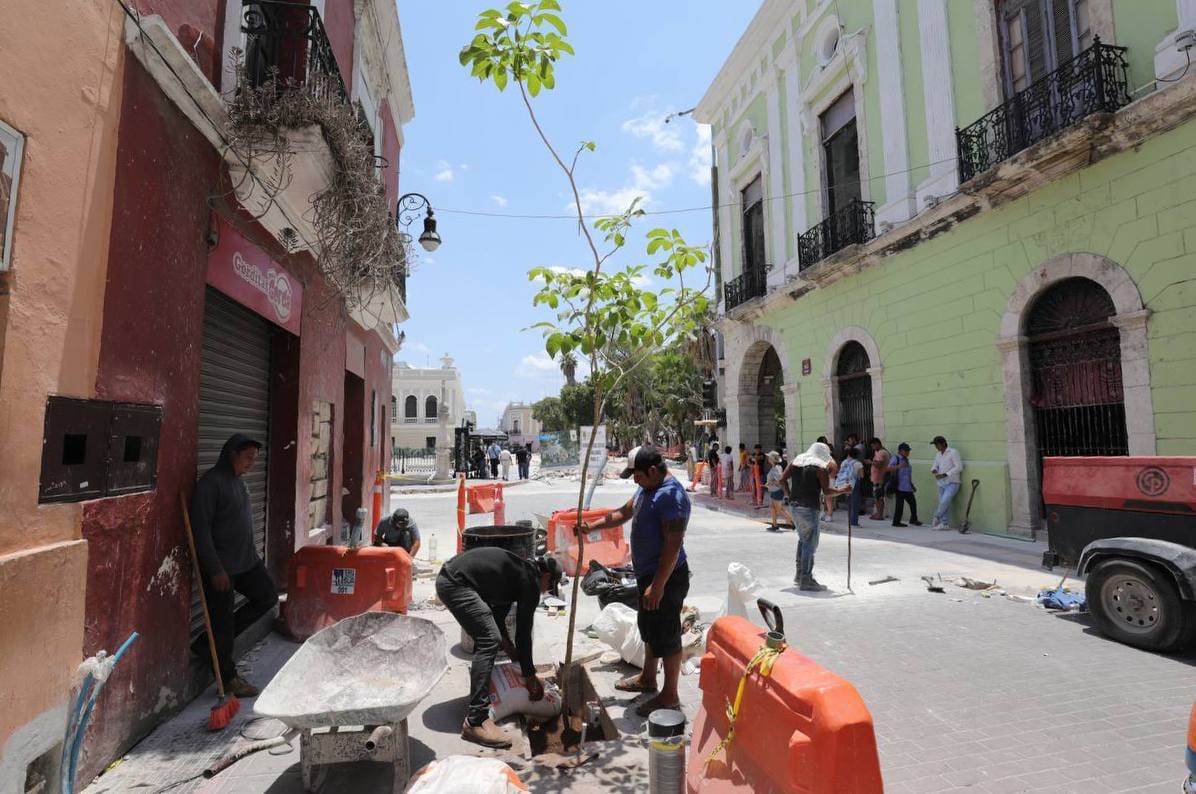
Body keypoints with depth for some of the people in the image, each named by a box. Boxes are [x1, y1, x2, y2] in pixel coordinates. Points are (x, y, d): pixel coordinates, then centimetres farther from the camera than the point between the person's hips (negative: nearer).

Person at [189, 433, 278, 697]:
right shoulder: (210, 483, -17)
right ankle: (228, 678, 19)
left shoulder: (238, 480, 11)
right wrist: (215, 570, -21)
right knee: (223, 620, 4)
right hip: (220, 566, -9)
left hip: (246, 561, 9)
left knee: (267, 597, 11)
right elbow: (201, 529, -21)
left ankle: (209, 643, 20)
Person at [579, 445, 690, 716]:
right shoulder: (647, 488, 7)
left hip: (665, 577, -10)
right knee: (649, 629, 24)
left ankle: (670, 696, 19)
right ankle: (647, 678, 42)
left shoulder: (671, 495, -25)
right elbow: (623, 513, 20)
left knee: (666, 636, 4)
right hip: (647, 574, 10)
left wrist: (657, 586, -27)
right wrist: (591, 526, 12)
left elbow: (673, 546, -28)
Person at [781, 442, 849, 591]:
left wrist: (789, 495, 10)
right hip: (809, 508, -7)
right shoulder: (821, 468, -7)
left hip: (794, 506, 7)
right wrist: (842, 491, 0)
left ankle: (800, 575, 26)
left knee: (803, 539, 21)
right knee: (810, 544, -1)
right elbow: (826, 491, -14)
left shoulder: (797, 460, 11)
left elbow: (782, 479, 4)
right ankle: (805, 581, 2)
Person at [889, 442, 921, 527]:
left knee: (913, 502, 11)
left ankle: (913, 519, 28)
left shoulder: (906, 460, 18)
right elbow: (889, 468, -21)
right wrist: (899, 466, -37)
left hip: (908, 487, 8)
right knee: (899, 504, -5)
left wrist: (912, 485, 28)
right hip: (900, 487, -8)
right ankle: (896, 521, 3)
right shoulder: (896, 458, -6)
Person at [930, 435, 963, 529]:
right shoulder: (938, 455, 14)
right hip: (942, 484, 7)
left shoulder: (953, 452, -8)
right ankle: (945, 524, 10)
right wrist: (934, 470, -8)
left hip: (952, 483, -7)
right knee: (944, 503, 6)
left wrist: (945, 474, -19)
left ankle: (937, 518, -3)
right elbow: (935, 466, 18)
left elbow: (959, 467, -14)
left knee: (944, 501, -19)